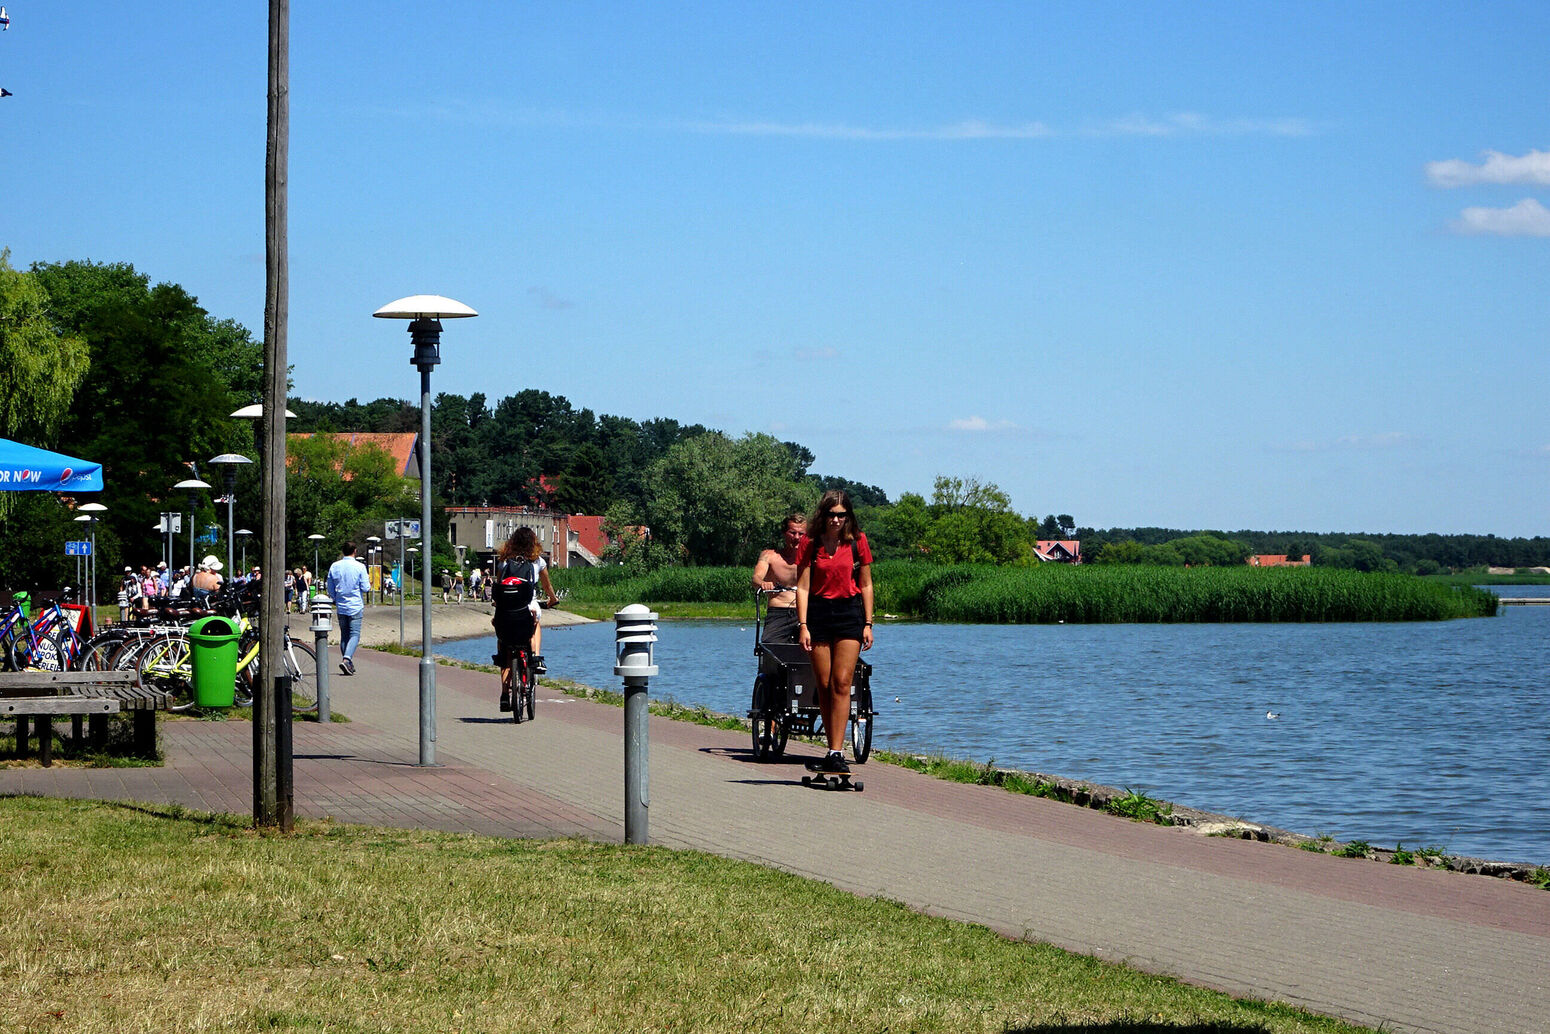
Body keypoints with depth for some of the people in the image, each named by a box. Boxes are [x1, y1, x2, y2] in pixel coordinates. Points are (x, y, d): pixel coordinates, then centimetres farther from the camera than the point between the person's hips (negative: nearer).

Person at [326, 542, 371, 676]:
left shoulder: (334, 567, 3)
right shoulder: (360, 567, -9)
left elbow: (330, 590, 7)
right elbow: (365, 588, -8)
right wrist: (369, 582, 13)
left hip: (340, 607, 4)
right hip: (355, 607, -4)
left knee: (344, 635, 13)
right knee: (354, 635, -4)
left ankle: (349, 665, 14)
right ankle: (346, 659, -25)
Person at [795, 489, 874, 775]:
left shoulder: (857, 542, 3)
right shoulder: (811, 545, 2)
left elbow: (866, 585, 8)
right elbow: (803, 587, 0)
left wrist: (868, 623, 3)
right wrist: (803, 625, -8)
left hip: (850, 613, -1)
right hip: (818, 613, 1)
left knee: (841, 684, -11)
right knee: (824, 686, 2)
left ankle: (836, 753, -15)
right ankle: (833, 751, 11)